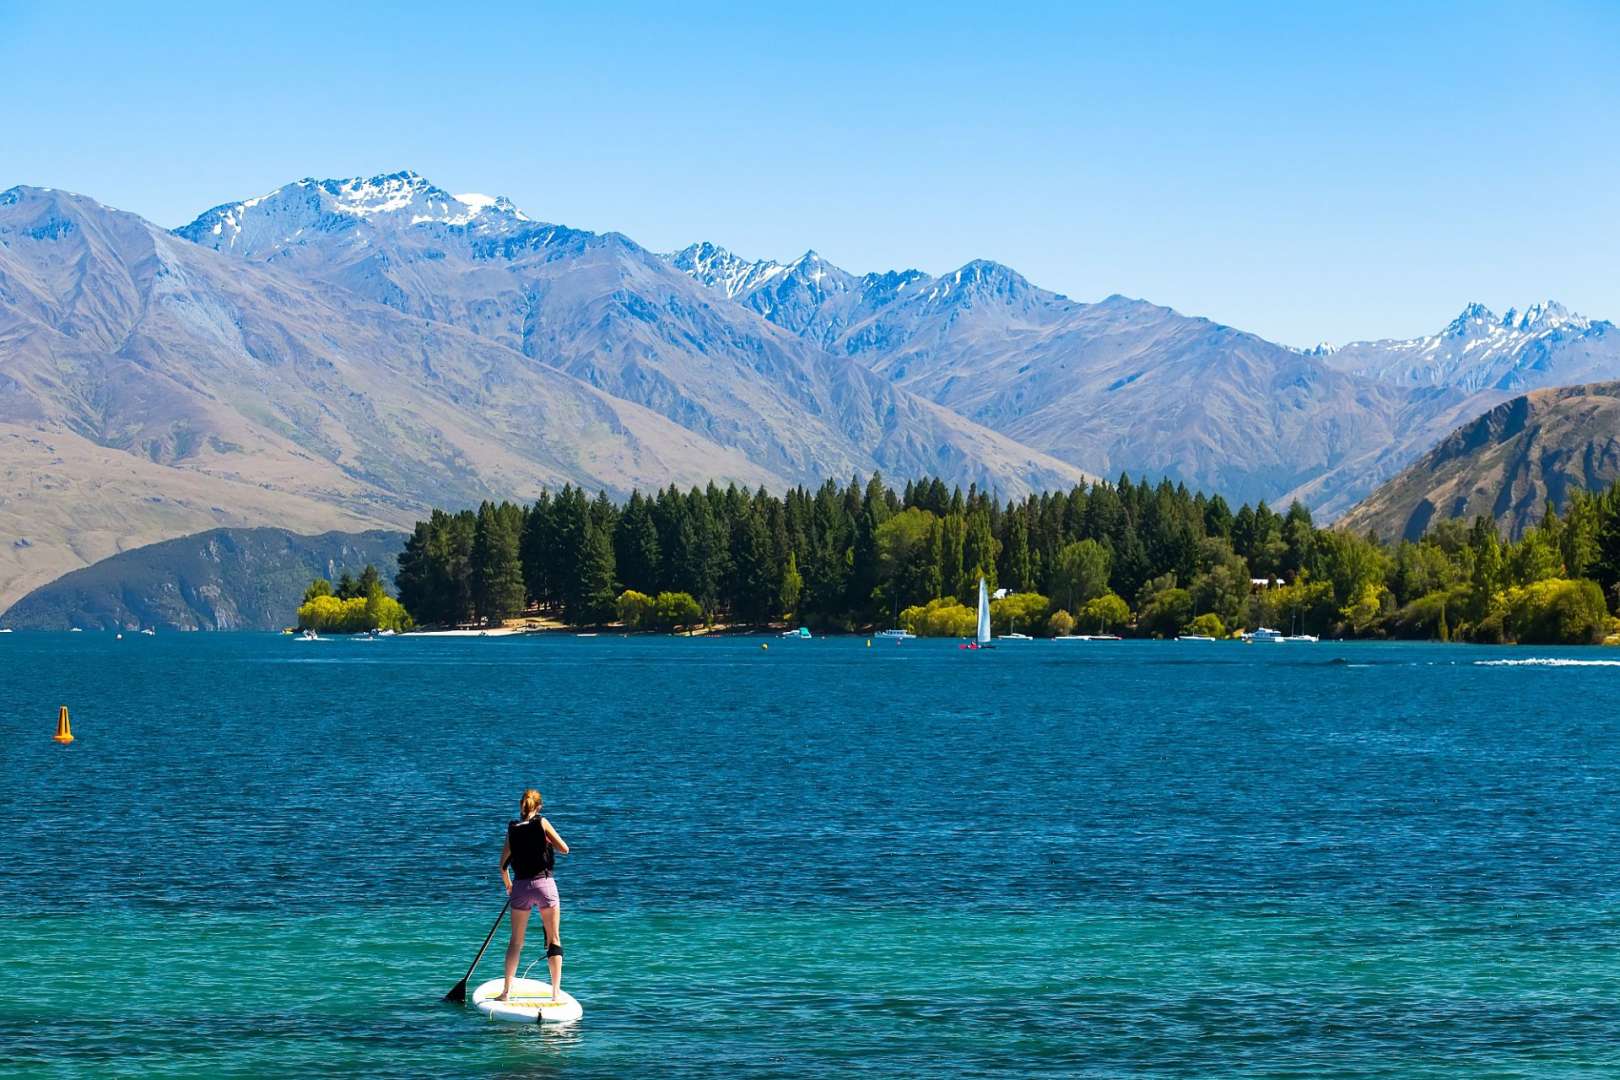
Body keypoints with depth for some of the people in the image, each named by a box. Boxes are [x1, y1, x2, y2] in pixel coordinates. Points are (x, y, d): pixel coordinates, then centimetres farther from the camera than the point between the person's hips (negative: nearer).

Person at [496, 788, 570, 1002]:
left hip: (521, 887, 2)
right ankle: (556, 991, 2)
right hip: (545, 884, -2)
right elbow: (564, 849, -4)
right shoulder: (541, 823, -4)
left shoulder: (512, 829, 4)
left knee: (516, 941, 11)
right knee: (554, 940, 6)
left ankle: (506, 991, 8)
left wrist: (508, 886, 24)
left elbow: (503, 865, 7)